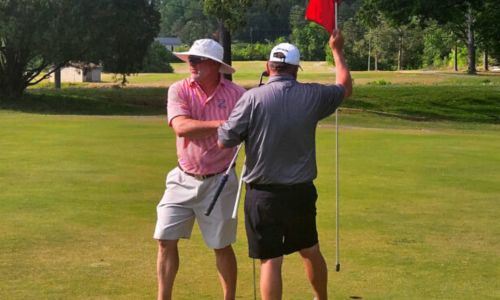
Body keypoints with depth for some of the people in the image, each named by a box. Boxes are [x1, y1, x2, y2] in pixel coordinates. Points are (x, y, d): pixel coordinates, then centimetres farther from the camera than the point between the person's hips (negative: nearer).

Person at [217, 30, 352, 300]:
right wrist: (337, 51, 31)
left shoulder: (253, 98, -13)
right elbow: (345, 87, 18)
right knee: (310, 250, 23)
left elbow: (224, 142, -10)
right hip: (301, 191, 4)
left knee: (270, 260, 0)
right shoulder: (312, 96, -3)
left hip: (263, 194, -4)